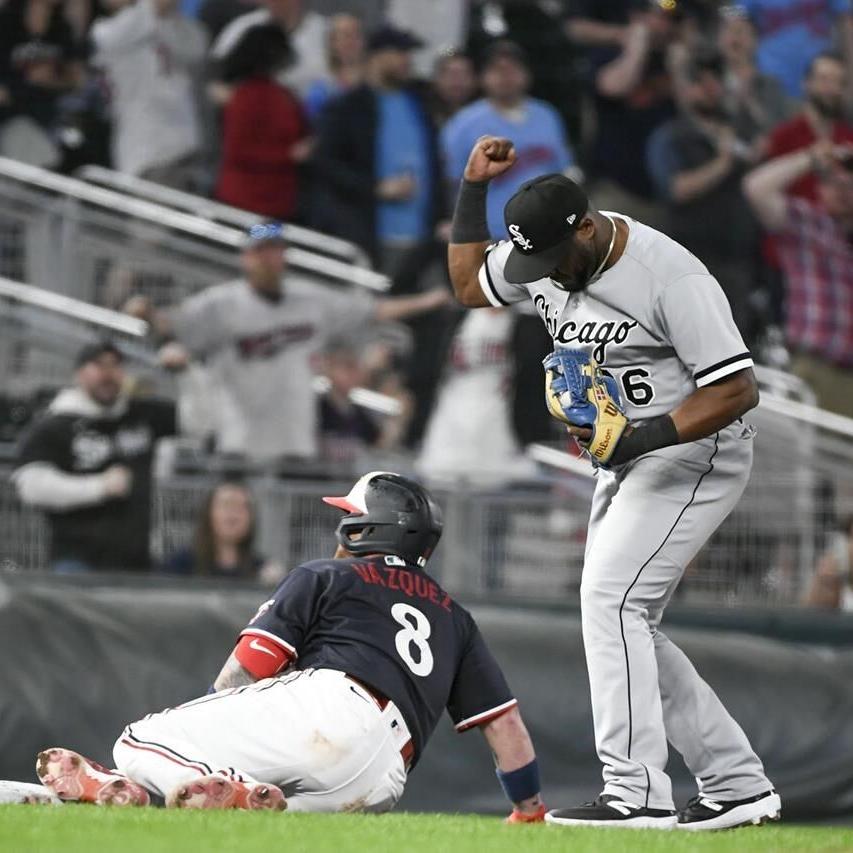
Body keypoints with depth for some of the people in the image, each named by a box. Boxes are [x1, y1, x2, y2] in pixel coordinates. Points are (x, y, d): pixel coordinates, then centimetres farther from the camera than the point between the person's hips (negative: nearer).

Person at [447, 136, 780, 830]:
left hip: (696, 453, -9)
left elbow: (738, 388, -24)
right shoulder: (540, 256, -1)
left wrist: (648, 435, -35)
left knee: (611, 598, -21)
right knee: (624, 625, 7)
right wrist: (474, 189, 6)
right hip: (624, 461, 9)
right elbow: (469, 285, 19)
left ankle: (636, 793, -26)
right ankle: (737, 785, 12)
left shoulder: (669, 274, -25)